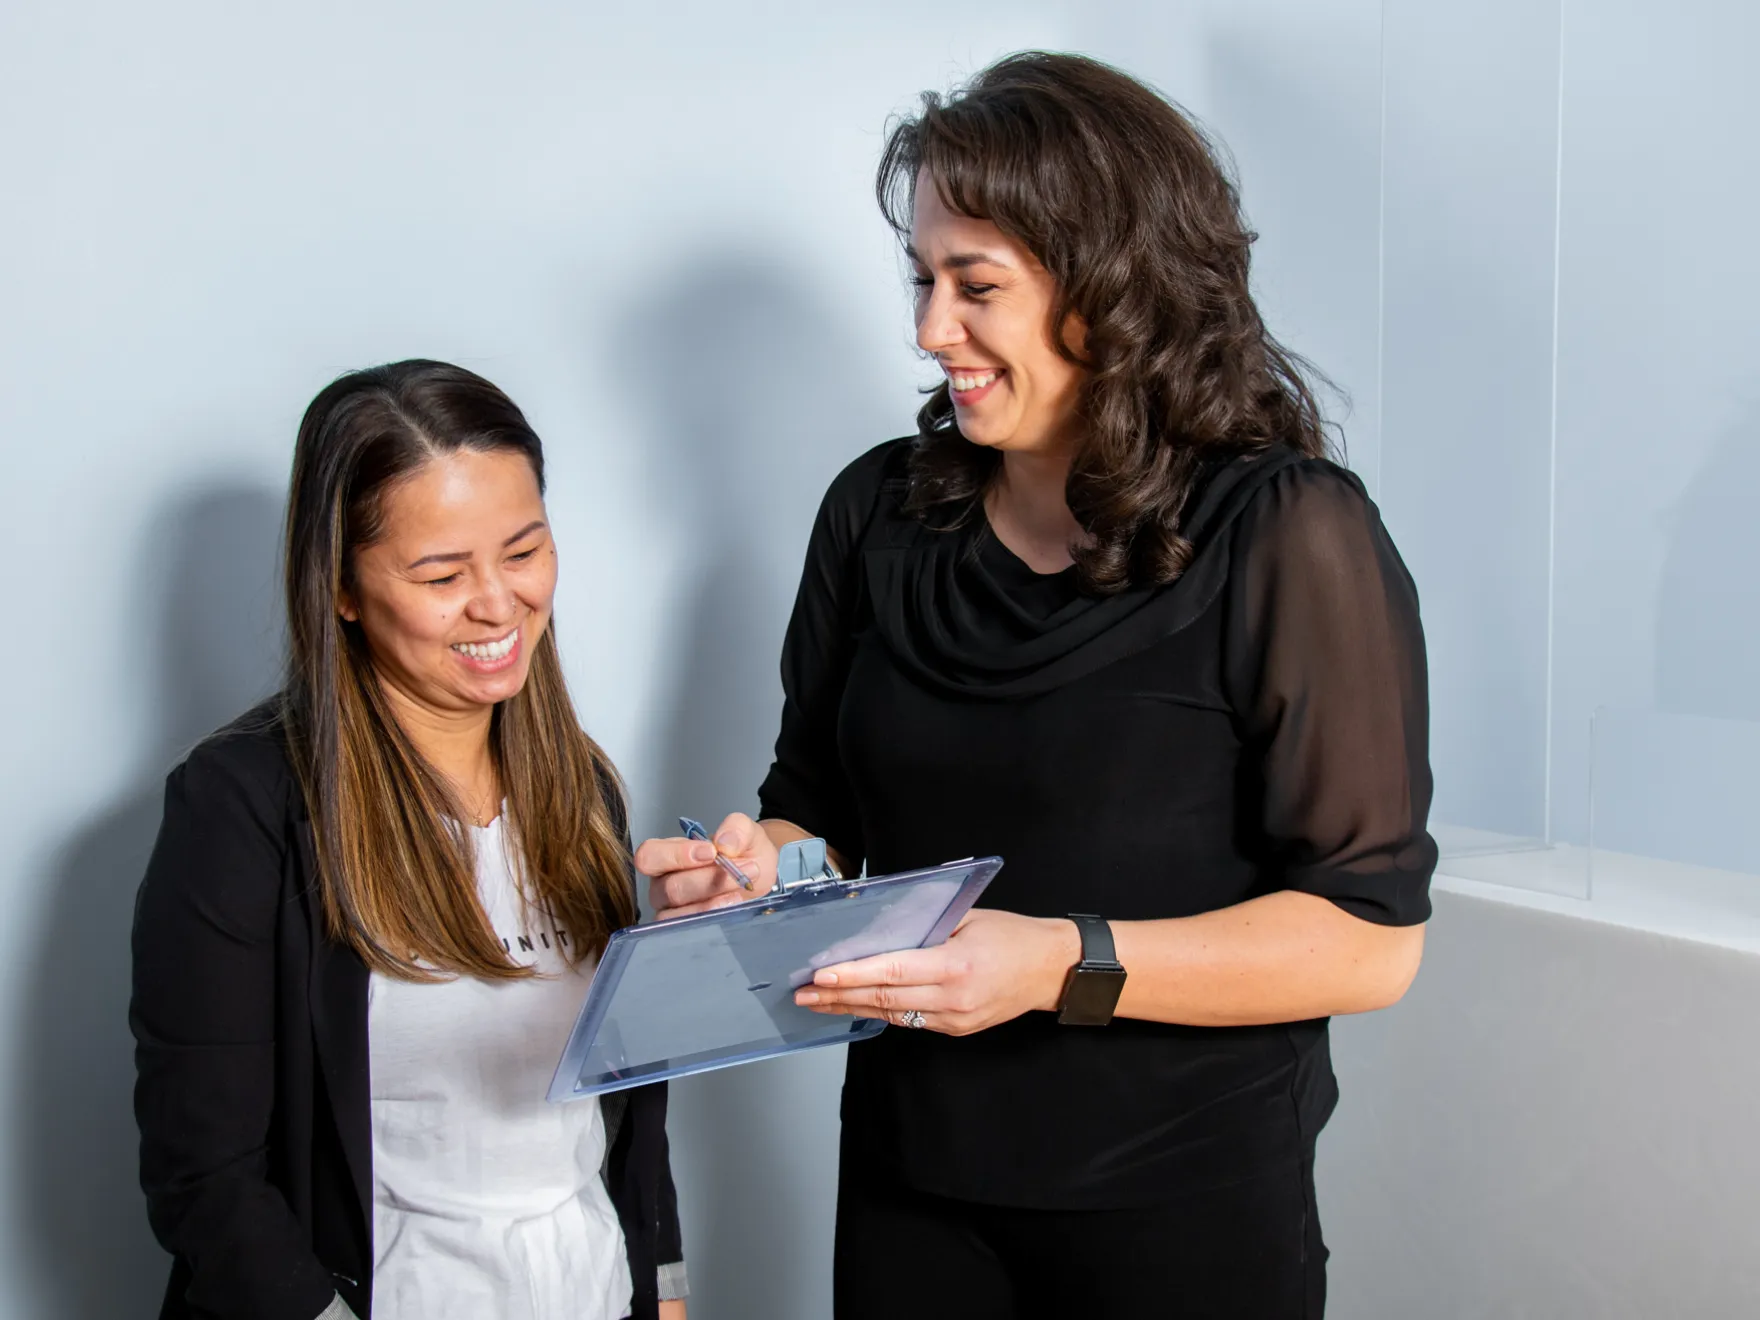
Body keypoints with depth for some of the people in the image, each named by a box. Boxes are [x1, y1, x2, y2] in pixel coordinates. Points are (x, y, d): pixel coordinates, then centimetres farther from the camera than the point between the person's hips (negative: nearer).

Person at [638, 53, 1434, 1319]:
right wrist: (763, 865, -10)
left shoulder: (1290, 537, -14)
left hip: (1183, 1210, -4)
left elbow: (1370, 938, -16)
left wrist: (1065, 965, -25)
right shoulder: (881, 510, 2)